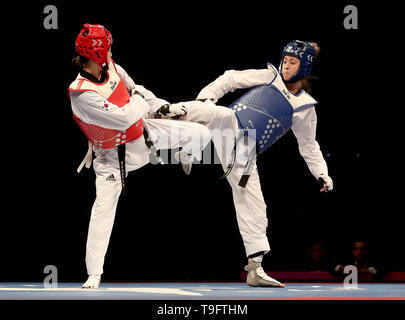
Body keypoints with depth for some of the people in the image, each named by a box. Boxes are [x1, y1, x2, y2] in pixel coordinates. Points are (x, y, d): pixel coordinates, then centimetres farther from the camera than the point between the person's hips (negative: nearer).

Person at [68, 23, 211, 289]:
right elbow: (124, 118, -33)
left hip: (142, 131, 6)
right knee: (104, 208, -11)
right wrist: (142, 100, -16)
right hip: (112, 153, -6)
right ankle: (94, 274, -1)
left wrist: (164, 107, 5)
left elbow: (134, 89, 10)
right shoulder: (81, 93, -33)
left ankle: (185, 158, 43)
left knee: (200, 134, 4)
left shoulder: (111, 68, -9)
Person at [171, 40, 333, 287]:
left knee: (253, 206, -2)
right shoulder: (269, 77, 7)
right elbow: (231, 79, 5)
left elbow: (309, 146, 21)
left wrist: (322, 174, 10)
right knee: (205, 111, -37)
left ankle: (255, 270, 4)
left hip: (244, 155, 2)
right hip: (228, 123, -2)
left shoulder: (305, 108, 12)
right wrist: (206, 96, -10)